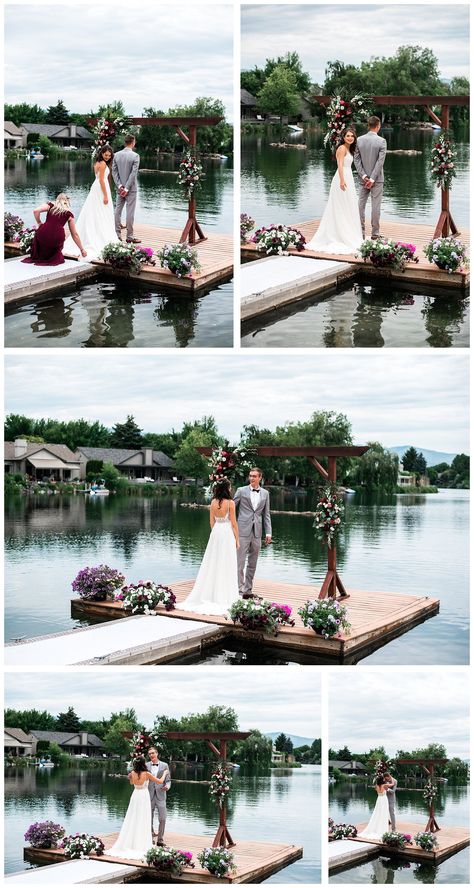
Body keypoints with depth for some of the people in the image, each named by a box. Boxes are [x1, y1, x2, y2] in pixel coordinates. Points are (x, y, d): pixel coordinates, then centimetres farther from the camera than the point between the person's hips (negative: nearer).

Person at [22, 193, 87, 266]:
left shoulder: (51, 205, 16)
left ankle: (36, 257, 33)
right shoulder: (69, 213, 17)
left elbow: (36, 211, -1)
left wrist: (39, 223, 15)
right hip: (57, 237, 0)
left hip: (43, 235, 0)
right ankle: (55, 257, 17)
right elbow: (74, 234, 22)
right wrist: (82, 249, 31)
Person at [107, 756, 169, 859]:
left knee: (132, 820, 11)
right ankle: (140, 845, 3)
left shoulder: (133, 773, -4)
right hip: (144, 796, -4)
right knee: (142, 821, 2)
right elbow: (160, 781, -6)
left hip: (135, 796, 4)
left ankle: (128, 843, 14)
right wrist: (165, 773, 10)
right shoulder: (146, 774, -14)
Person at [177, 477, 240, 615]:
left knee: (213, 564, 11)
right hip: (227, 533, -5)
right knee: (226, 567, 1)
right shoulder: (230, 503, -12)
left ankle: (209, 593, 14)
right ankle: (224, 596, 3)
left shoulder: (213, 502, 2)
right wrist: (237, 539, -1)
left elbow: (212, 521, 8)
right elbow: (233, 523, -9)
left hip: (215, 532, 5)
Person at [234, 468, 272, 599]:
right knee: (240, 562, -5)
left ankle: (248, 591, 16)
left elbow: (266, 514, 12)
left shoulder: (265, 493, 10)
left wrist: (268, 532, 4)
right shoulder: (241, 491, 0)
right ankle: (239, 590, -3)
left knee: (252, 563, 8)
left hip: (257, 532, 4)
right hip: (243, 531, -4)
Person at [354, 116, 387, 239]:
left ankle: (361, 232, 9)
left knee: (361, 205, 8)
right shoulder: (381, 141, -10)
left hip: (363, 179, 3)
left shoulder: (359, 140, 0)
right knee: (376, 206, 2)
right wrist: (372, 179, -11)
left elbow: (356, 159, -1)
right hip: (376, 178, -3)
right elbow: (380, 161, -13)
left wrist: (363, 176, -3)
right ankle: (375, 233, 4)